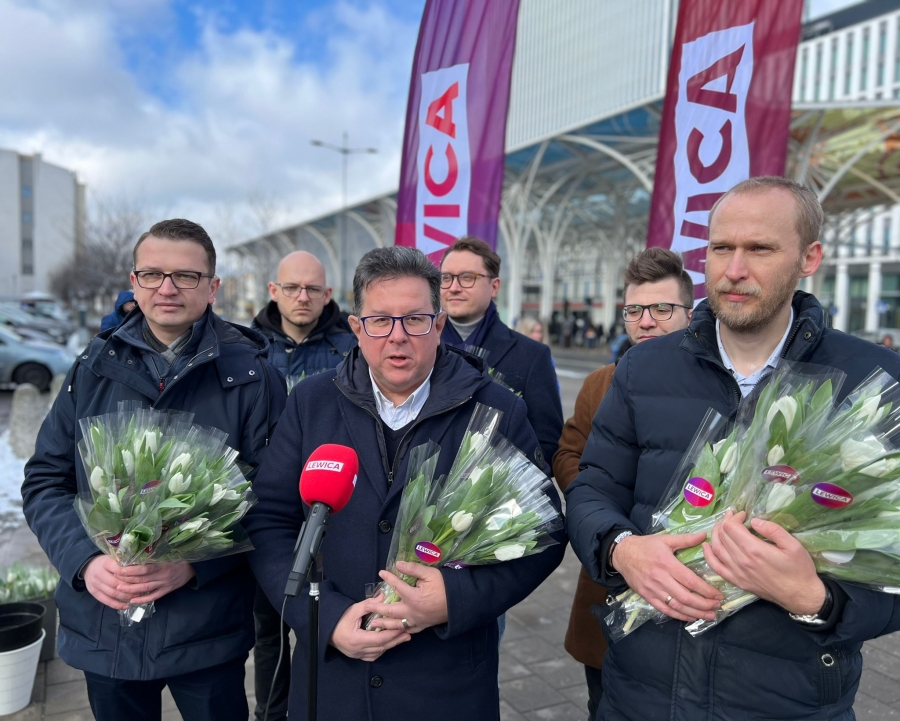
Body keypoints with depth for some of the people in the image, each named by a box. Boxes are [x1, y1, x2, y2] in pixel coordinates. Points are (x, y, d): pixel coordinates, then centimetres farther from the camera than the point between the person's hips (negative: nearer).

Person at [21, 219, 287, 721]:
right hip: (103, 628, 3)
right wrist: (85, 560, -11)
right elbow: (46, 481, 4)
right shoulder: (96, 368, 3)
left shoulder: (250, 374, -8)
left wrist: (195, 563, -21)